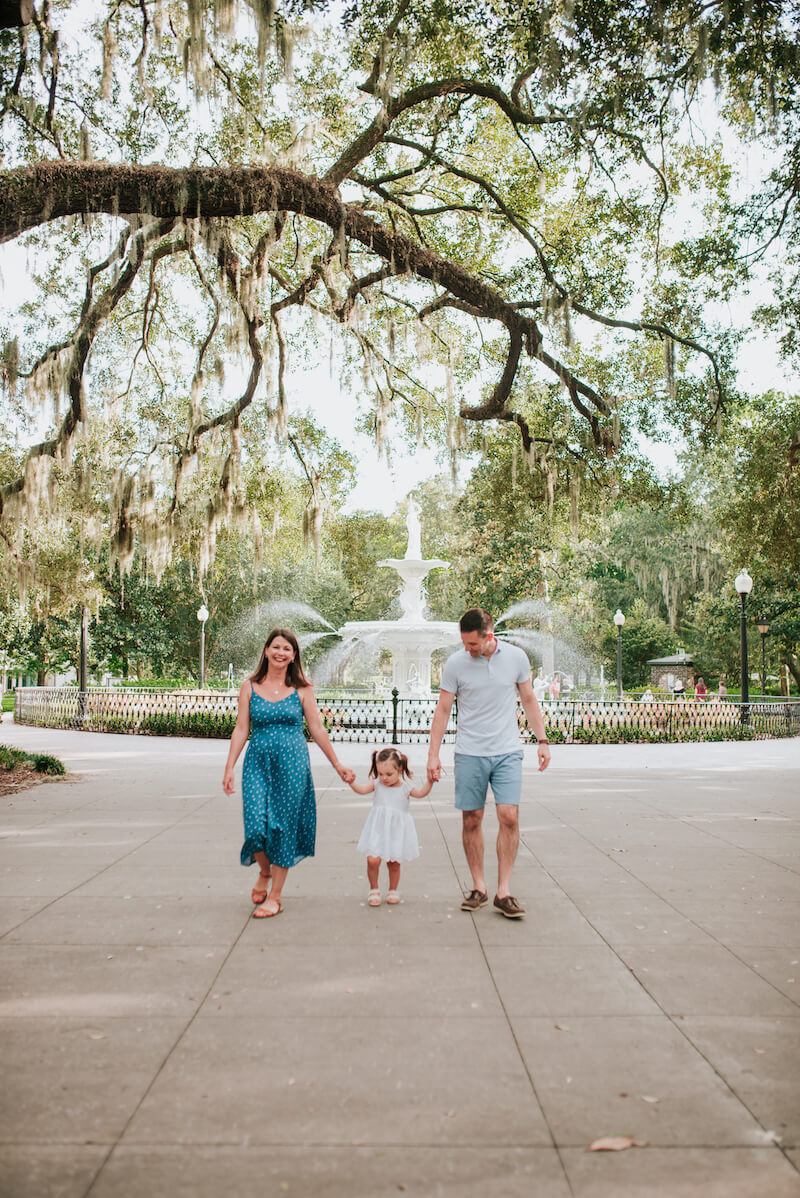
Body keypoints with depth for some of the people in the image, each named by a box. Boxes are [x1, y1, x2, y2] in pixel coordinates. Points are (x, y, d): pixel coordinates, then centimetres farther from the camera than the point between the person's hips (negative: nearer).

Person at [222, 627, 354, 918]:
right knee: (256, 825, -7)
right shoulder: (249, 687, 5)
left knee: (283, 826, 0)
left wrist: (338, 766, 9)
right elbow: (241, 729, 5)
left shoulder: (302, 690, 3)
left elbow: (317, 730, 8)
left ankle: (275, 897, 13)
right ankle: (264, 872, 26)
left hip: (292, 763, -1)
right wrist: (229, 768, -2)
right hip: (258, 762, 1)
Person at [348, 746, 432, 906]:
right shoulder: (377, 784, 1)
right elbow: (361, 789, -10)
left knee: (394, 863, 8)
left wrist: (430, 781, -29)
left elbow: (421, 793, -13)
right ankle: (374, 889, 13)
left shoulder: (405, 787, -1)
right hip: (378, 829, 0)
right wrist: (351, 782, -28)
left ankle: (392, 890, 32)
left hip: (396, 831, 0)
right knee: (373, 860, -11)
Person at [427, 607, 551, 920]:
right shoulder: (455, 664, -4)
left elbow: (529, 700, 11)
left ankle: (504, 892, 2)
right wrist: (433, 754, -1)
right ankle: (478, 887, 18)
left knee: (509, 817, -8)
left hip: (507, 752, 0)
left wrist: (542, 740, 8)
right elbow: (443, 710, 2)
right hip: (469, 753, 0)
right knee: (471, 821, 4)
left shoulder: (516, 657, -1)